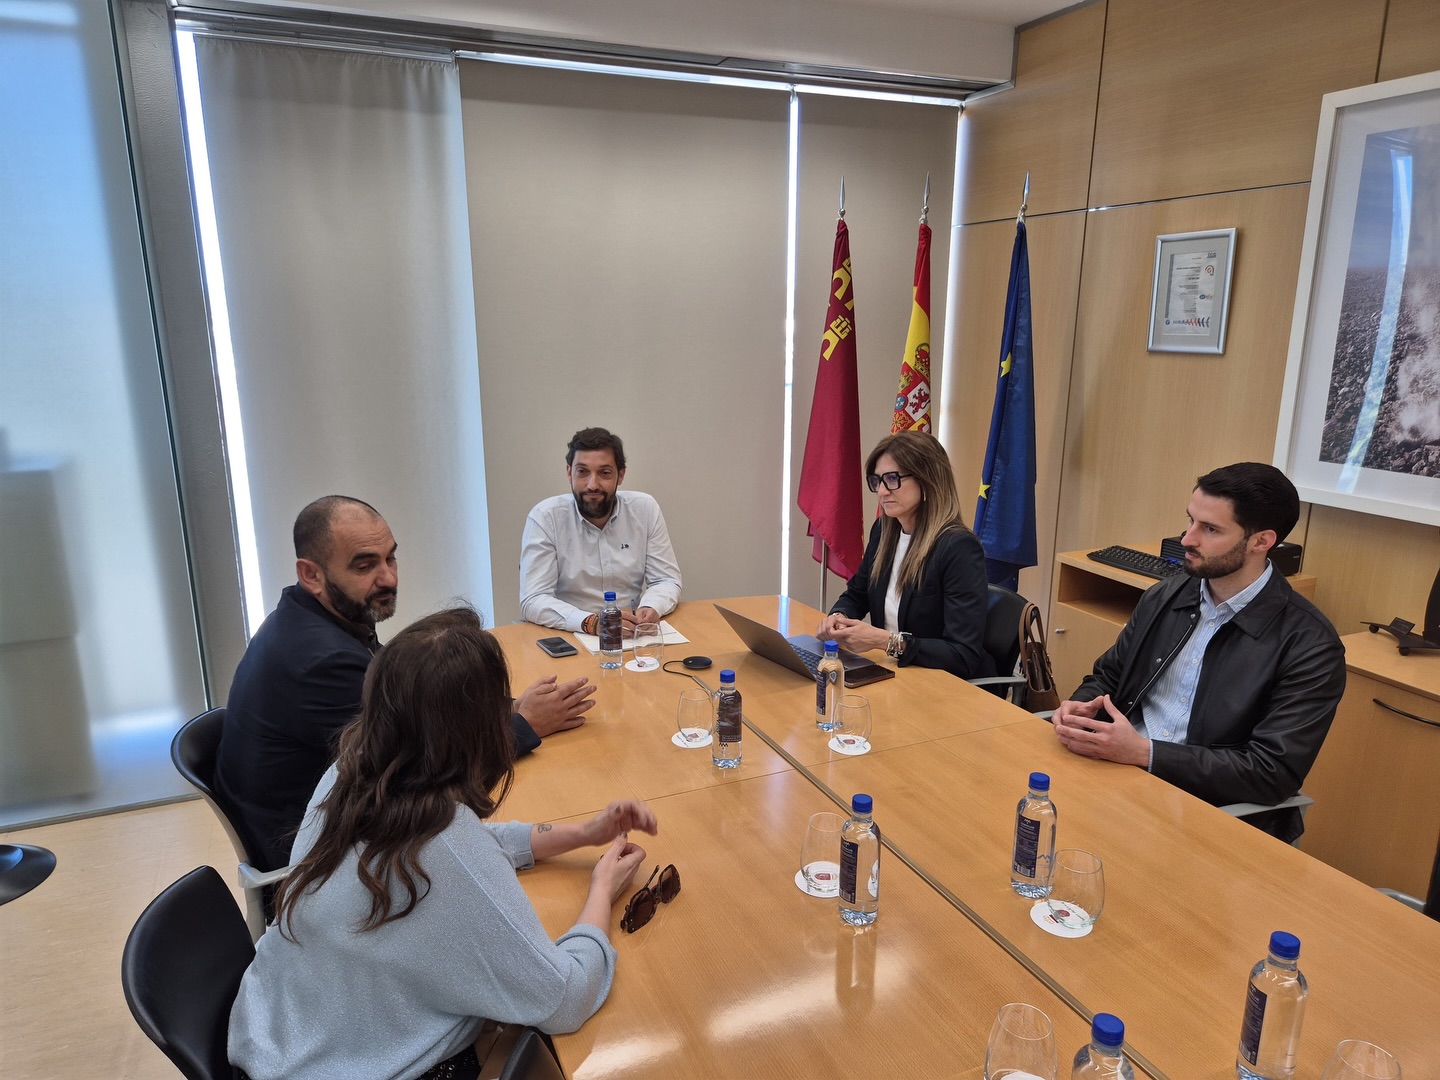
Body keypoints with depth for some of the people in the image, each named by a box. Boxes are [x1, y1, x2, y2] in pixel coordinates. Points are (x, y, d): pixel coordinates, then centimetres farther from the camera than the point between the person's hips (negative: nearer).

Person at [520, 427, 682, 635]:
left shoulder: (645, 509, -2)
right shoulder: (544, 517, -9)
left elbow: (667, 581, 2)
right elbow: (533, 601, -14)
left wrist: (651, 608, -20)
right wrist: (590, 622, -30)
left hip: (632, 637, 2)